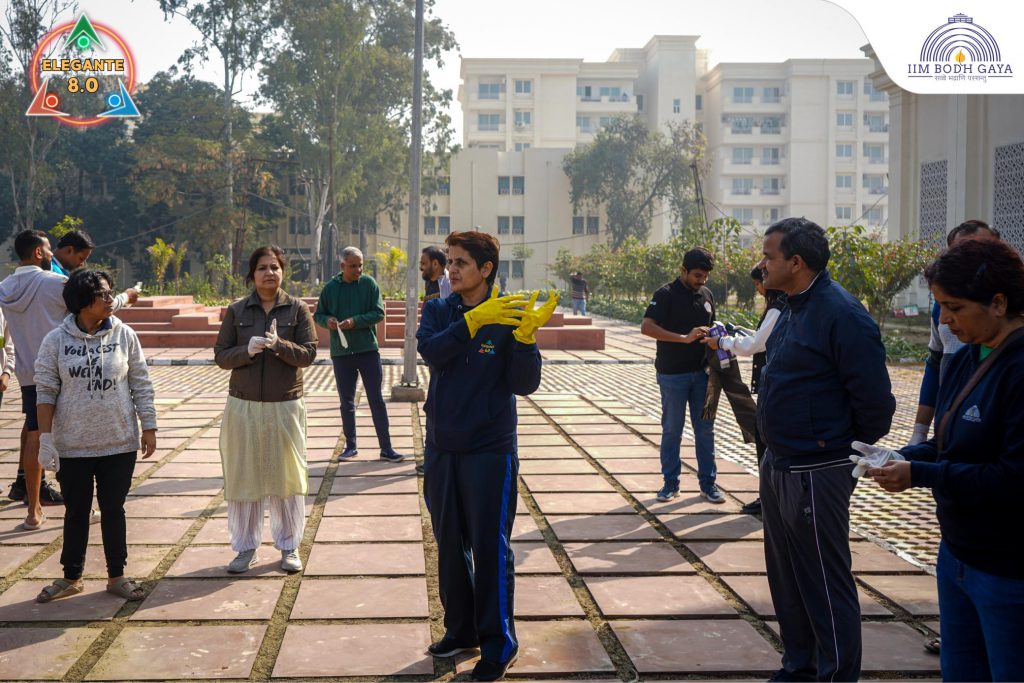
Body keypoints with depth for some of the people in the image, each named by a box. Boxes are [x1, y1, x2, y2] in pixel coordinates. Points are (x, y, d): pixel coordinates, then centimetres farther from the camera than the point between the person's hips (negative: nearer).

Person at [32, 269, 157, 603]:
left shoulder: (124, 335, -3)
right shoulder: (56, 340, -6)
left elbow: (141, 385, 1)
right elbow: (45, 391, -3)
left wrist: (149, 428, 0)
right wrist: (46, 438, -8)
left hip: (119, 444, 1)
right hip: (73, 446, 0)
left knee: (113, 510, 10)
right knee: (76, 512, 11)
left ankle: (116, 576, 22)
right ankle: (71, 577, 26)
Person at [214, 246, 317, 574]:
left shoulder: (297, 309, 1)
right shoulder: (236, 311, 3)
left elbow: (308, 353, -5)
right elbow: (220, 355, 1)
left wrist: (279, 344, -22)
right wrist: (247, 350, -17)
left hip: (285, 405, -1)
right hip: (243, 405, 1)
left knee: (287, 476, 4)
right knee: (243, 476, 5)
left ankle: (289, 547, 18)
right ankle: (246, 547, 18)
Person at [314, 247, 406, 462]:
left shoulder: (369, 283, -3)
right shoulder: (331, 287, 1)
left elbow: (379, 313, -7)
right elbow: (318, 315, 9)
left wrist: (355, 321, -20)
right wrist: (327, 320, -14)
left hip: (368, 349, -2)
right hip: (341, 352, 2)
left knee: (376, 400, 1)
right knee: (346, 402, 11)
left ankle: (386, 448, 6)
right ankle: (350, 446, 24)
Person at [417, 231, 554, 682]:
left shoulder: (509, 317, -8)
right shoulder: (438, 310, 3)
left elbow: (525, 385, -14)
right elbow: (430, 350, -18)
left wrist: (525, 337, -29)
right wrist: (474, 320, -29)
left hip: (490, 450, -5)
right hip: (441, 449, 5)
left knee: (491, 547, -2)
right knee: (450, 544, 14)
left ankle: (498, 644, 10)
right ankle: (461, 629, 30)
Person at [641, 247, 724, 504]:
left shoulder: (706, 294, 9)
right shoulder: (666, 294, -10)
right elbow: (646, 327, -21)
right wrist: (684, 338, -27)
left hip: (701, 372, 5)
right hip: (672, 374, -5)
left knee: (705, 429, 8)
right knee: (672, 430, 4)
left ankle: (708, 483, 17)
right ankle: (671, 483, 15)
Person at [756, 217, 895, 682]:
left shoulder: (841, 316, -20)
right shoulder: (793, 308, 9)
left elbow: (875, 399, -19)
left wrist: (858, 454, -8)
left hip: (815, 475, -10)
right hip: (778, 465, 10)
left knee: (826, 583, 1)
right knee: (786, 577, 19)